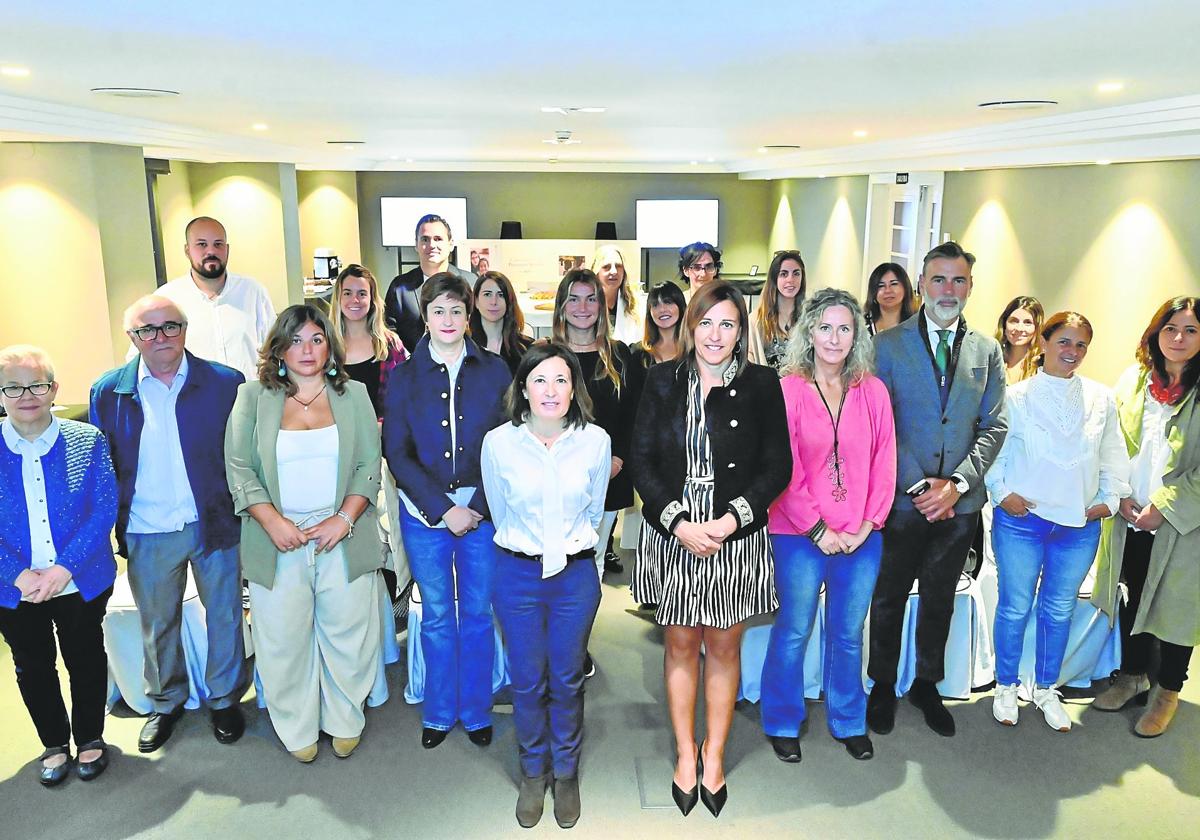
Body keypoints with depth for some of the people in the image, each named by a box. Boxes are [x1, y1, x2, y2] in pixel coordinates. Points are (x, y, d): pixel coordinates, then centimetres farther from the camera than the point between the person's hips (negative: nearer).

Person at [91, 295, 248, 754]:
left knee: (225, 615, 13)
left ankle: (224, 699, 34)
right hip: (147, 536, 2)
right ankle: (165, 703, 41)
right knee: (157, 624, 18)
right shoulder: (108, 391, -1)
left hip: (214, 524, -1)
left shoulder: (226, 383, -7)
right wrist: (109, 529, 2)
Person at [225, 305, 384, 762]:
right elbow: (239, 468, 0)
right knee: (284, 639, 7)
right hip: (278, 540, 0)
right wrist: (272, 522, -11)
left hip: (342, 538, 1)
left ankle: (345, 722, 29)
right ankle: (297, 730, 27)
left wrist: (344, 519, -10)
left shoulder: (353, 395, 5)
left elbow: (369, 465, 2)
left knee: (347, 633, 8)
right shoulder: (253, 397, 3)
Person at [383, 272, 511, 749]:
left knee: (478, 614, 9)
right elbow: (396, 452, -2)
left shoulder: (494, 370, 1)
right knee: (436, 616, 12)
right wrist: (444, 508, -11)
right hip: (425, 513, 0)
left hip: (483, 511, 0)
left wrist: (478, 506, -12)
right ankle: (439, 711, 30)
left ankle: (476, 711, 28)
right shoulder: (405, 375, 2)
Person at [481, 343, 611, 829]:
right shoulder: (498, 443, -9)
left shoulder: (596, 441, -8)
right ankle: (533, 773, 35)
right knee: (527, 681, 11)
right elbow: (500, 512, 6)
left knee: (567, 679, 12)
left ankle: (566, 773, 35)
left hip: (576, 574, 0)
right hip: (517, 574, 0)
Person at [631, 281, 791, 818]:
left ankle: (714, 753, 32)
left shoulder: (762, 385, -2)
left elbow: (777, 466, -4)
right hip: (672, 535, 1)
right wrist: (680, 522, -14)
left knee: (724, 648, 12)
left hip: (736, 539, 0)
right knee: (680, 646, 13)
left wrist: (732, 519, -16)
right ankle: (685, 753, 31)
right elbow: (642, 460, -3)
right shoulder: (663, 381, 0)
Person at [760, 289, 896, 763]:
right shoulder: (788, 389, -7)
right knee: (794, 632, 9)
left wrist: (867, 524, -5)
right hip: (800, 536, -3)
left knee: (849, 634, 15)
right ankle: (782, 724, 27)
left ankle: (849, 722, 34)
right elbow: (784, 469, -9)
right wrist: (817, 529, -10)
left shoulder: (873, 391, 3)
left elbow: (884, 462, 3)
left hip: (861, 537, 3)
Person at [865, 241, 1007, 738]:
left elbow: (993, 426, 3)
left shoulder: (986, 351, 6)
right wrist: (919, 485, -14)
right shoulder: (888, 344, -4)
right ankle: (883, 687, 29)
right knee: (889, 598, 11)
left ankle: (927, 685, 35)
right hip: (902, 497, -3)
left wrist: (956, 483, -10)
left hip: (959, 500, 3)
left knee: (940, 600, 16)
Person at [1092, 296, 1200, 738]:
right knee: (1132, 597, 14)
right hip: (1130, 517, 4)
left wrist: (1164, 506, -14)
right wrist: (1121, 496, -5)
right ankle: (1133, 676, 32)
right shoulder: (1132, 380, 4)